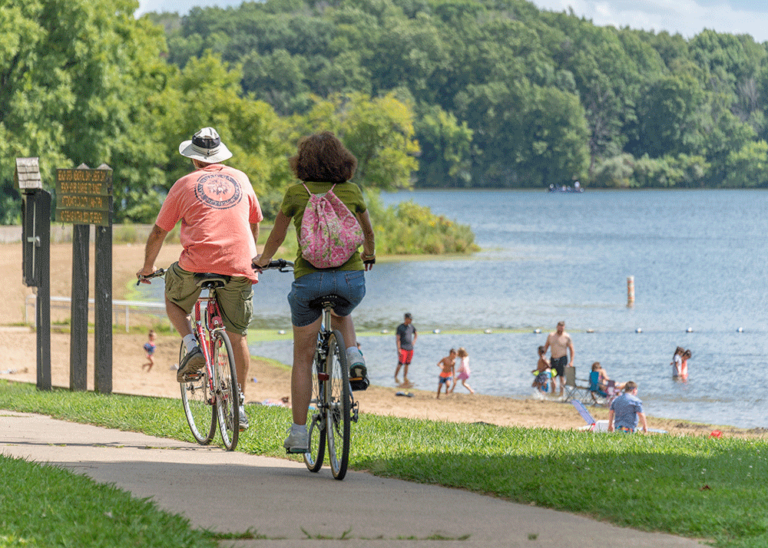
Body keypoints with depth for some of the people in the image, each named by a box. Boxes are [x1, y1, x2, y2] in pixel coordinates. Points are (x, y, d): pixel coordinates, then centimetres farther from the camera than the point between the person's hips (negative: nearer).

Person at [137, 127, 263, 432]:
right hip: (239, 268, 2)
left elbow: (159, 231, 15)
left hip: (198, 264, -2)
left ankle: (192, 347, 4)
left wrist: (147, 267, 29)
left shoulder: (185, 185, 9)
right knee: (237, 337, 12)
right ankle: (239, 404, 11)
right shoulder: (240, 180, 17)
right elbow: (255, 224, 30)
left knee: (173, 299, 27)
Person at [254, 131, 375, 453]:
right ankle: (353, 356, 6)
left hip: (309, 278, -2)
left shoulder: (296, 194, 3)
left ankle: (298, 433, 7)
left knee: (303, 358, 9)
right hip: (351, 276, 2)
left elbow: (277, 236, 16)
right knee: (342, 316, 37)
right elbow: (367, 231, 26)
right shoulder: (352, 192, 8)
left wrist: (263, 259, 38)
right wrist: (368, 255, 48)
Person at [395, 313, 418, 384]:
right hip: (403, 348, -6)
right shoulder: (400, 327, -9)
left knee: (407, 364, 8)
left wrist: (414, 341, 12)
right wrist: (398, 349, -17)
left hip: (410, 348, 6)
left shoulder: (411, 326, 10)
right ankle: (395, 378, -4)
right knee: (400, 364, -13)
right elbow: (397, 339, -12)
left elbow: (416, 334, 29)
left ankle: (405, 379, 15)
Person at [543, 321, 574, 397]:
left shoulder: (567, 337, -5)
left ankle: (561, 395, 0)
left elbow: (571, 349, -3)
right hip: (553, 359, 4)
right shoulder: (551, 335, 6)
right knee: (552, 376, 5)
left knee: (562, 377, -6)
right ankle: (553, 393, 18)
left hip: (562, 359, -4)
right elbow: (546, 346, 15)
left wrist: (571, 361, -9)